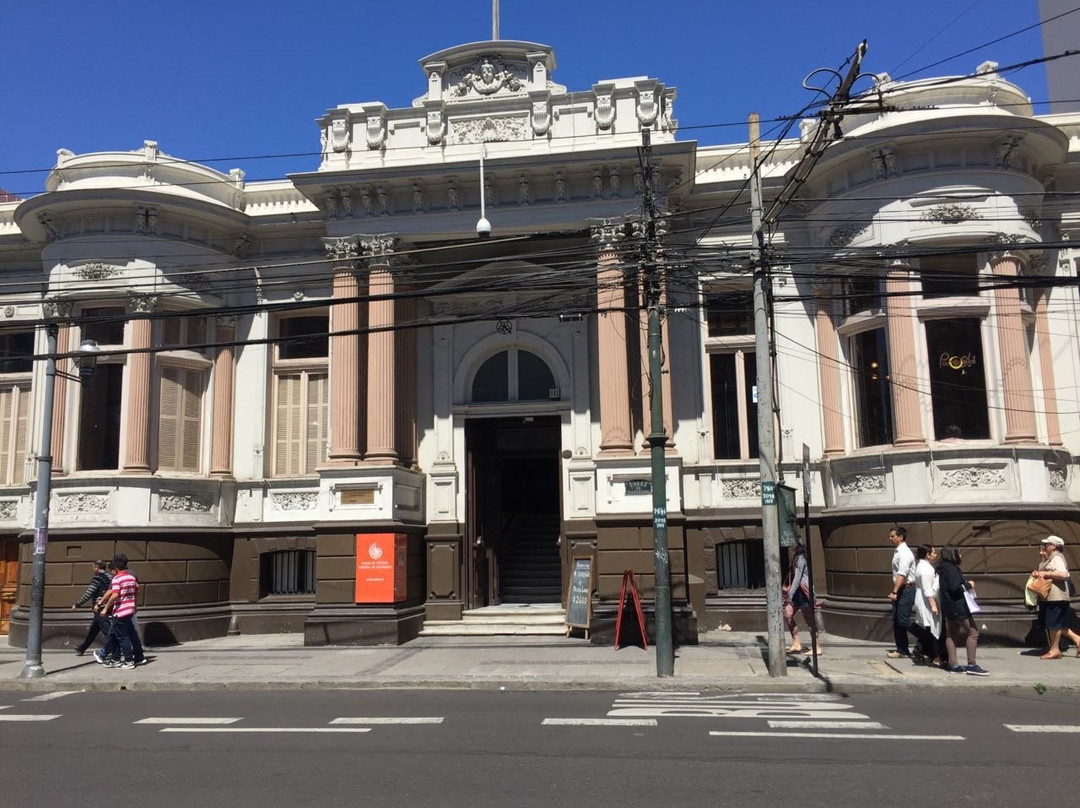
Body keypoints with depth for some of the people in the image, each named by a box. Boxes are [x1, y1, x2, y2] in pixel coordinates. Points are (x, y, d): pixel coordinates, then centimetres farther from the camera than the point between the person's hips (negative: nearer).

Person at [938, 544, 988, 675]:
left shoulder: (944, 569, 14)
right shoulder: (951, 569, -17)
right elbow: (955, 588, -23)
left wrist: (966, 585, 12)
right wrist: (968, 585, -9)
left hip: (949, 606, 11)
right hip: (957, 606, -11)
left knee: (951, 634, 10)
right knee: (973, 632, -7)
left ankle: (952, 664, 13)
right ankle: (971, 665, -9)